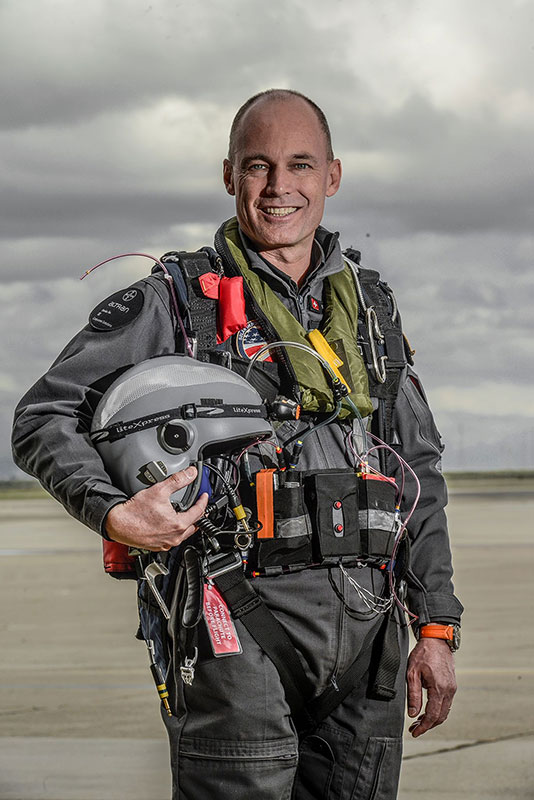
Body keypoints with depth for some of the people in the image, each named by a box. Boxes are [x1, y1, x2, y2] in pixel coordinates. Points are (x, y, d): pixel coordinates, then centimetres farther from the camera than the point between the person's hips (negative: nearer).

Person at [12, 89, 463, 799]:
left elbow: (420, 468, 18)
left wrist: (437, 628, 10)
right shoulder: (174, 301, 1)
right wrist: (116, 516, -19)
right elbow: (44, 418, 0)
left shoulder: (368, 303, 16)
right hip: (242, 618, -5)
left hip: (367, 624, 5)